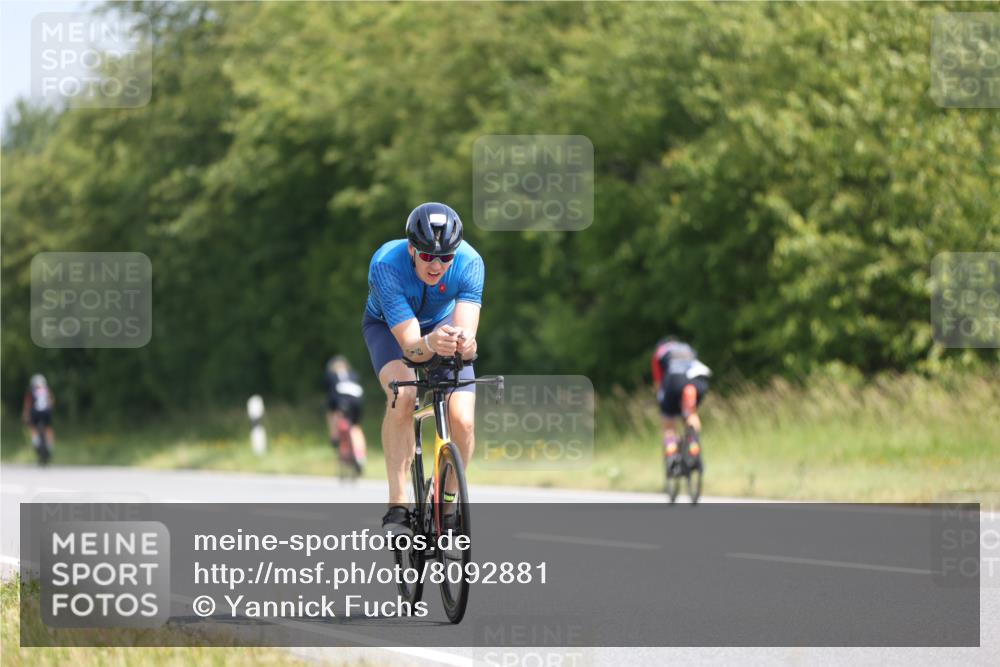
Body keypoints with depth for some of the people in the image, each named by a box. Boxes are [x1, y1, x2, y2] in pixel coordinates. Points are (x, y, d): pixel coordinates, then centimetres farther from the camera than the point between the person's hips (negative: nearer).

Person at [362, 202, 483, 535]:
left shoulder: (470, 263, -32)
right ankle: (397, 506, -28)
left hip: (443, 324, 2)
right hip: (389, 325, -2)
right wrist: (430, 345, -64)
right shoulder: (386, 264, -37)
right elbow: (410, 346, -41)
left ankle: (448, 499, 8)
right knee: (403, 395, -34)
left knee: (462, 421, -19)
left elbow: (466, 329, -39)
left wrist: (464, 342, -63)